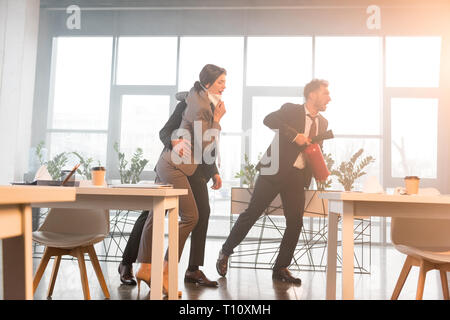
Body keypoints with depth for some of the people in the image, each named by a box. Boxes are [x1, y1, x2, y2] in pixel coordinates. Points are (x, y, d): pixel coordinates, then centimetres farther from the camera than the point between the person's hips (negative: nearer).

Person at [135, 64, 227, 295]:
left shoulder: (198, 97, 14)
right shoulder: (200, 107, -15)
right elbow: (207, 147, -15)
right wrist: (217, 120, -6)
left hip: (168, 163, 11)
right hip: (175, 166, -11)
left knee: (156, 214, 11)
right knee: (190, 217, -9)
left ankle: (145, 268, 19)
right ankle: (166, 272, -3)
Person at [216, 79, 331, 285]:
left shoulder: (323, 123, 16)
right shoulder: (290, 109, -3)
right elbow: (269, 119, -21)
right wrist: (295, 136, -25)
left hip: (298, 176, 6)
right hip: (275, 170, -6)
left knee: (295, 222, 1)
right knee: (252, 213, -2)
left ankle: (281, 268, 15)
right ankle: (225, 253, 16)